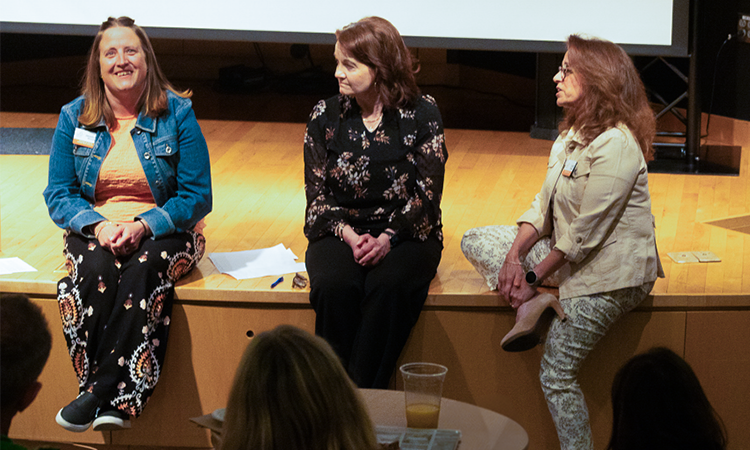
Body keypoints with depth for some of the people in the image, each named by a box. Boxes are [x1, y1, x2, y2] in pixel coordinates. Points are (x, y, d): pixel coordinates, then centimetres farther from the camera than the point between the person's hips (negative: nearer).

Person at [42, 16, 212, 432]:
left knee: (144, 266, -35)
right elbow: (58, 194, 5)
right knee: (97, 267, -33)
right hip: (95, 229, 2)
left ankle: (101, 391, -34)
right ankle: (115, 401, -34)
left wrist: (143, 226, -19)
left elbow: (197, 197, -3)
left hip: (164, 231, -2)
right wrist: (98, 226, -16)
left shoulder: (177, 113, -1)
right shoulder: (75, 117, 5)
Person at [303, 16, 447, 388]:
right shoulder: (325, 115, 4)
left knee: (388, 287, -34)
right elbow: (317, 193, 3)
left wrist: (387, 238, -20)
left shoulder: (422, 114, -2)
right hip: (340, 232, 1)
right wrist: (349, 235, -16)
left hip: (404, 233, -1)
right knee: (334, 286, -32)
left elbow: (427, 191, -5)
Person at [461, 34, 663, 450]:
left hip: (610, 274, -10)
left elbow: (584, 234, -22)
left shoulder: (615, 145, -21)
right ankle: (533, 305, -14)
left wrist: (533, 278, -15)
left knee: (556, 372, -13)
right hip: (567, 255, 10)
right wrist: (514, 256, -7)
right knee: (477, 241, 6)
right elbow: (544, 206, 8)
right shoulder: (571, 136, 10)